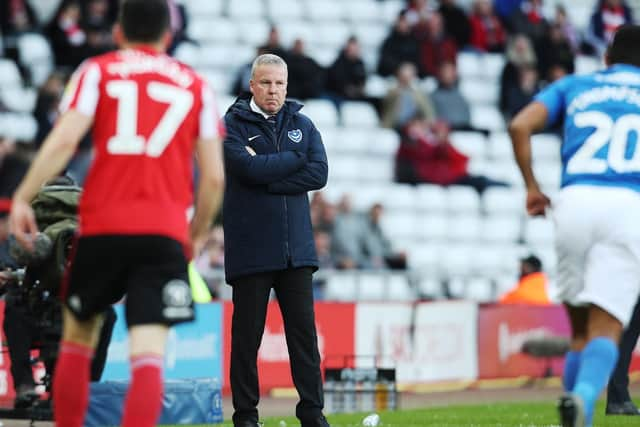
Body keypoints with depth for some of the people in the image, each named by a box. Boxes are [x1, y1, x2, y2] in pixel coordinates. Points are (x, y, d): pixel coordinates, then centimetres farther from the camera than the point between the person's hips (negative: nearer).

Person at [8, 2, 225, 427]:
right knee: (148, 353, -7)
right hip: (166, 232, 0)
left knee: (78, 336, 18)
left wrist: (23, 197, -3)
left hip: (103, 228, 0)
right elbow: (214, 176, 9)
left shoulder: (97, 72, 10)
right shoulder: (196, 86, 15)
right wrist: (197, 234, 21)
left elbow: (64, 140, -6)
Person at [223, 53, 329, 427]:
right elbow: (249, 168, -16)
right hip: (250, 249, -3)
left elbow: (318, 174, -2)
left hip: (296, 248, 3)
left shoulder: (302, 125, 11)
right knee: (247, 335, 2)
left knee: (304, 332, 2)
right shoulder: (232, 125, 1)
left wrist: (267, 180, -10)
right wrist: (296, 159, -5)